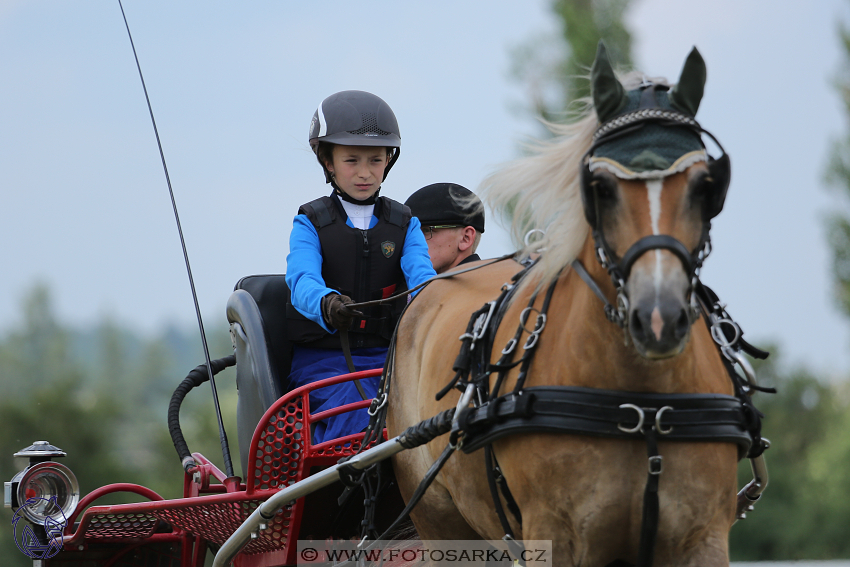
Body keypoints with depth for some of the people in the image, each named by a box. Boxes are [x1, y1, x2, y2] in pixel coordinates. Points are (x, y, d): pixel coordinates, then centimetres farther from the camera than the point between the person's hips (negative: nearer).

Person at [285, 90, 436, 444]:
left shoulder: (404, 225, 12)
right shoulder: (310, 223, 4)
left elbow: (420, 270, -9)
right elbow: (302, 279, -16)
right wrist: (326, 303, -43)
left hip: (387, 355, 2)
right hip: (322, 358, -2)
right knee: (354, 406, -33)